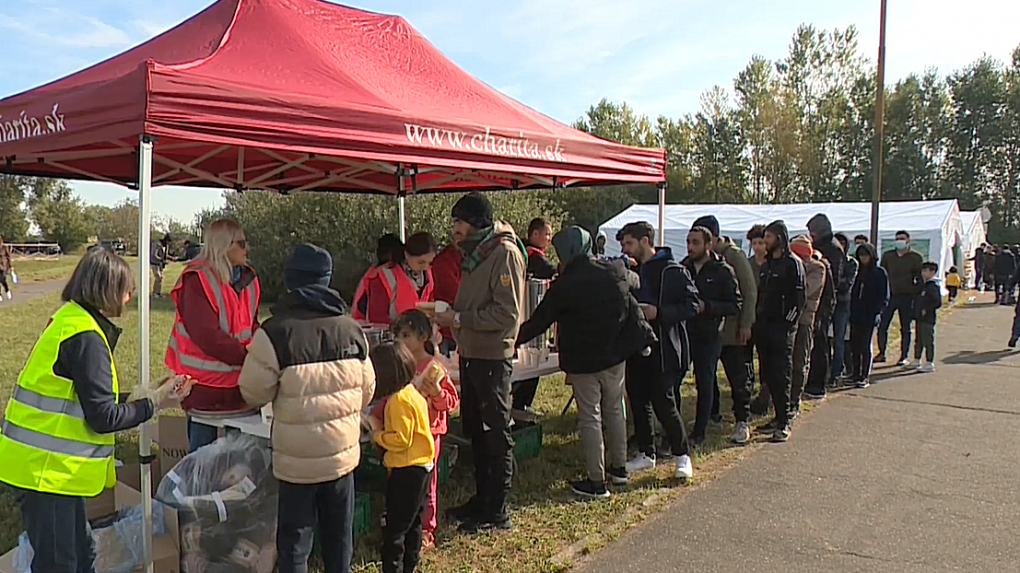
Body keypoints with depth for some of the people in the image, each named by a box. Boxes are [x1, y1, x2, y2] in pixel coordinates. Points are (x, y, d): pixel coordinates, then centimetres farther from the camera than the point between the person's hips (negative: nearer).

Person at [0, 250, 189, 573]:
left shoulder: (70, 319, 10)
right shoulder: (86, 337, -20)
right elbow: (103, 417, -19)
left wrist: (143, 395, 12)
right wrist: (154, 404, -7)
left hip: (49, 465, 9)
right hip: (47, 470, -9)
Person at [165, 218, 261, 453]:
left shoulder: (247, 279, 9)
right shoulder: (197, 280, -15)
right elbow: (205, 335, -22)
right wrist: (246, 355, -21)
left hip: (238, 379, 7)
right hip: (205, 383, -7)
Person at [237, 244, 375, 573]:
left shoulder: (275, 333, -16)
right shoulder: (351, 329, -2)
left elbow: (253, 394, -8)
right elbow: (367, 389, 7)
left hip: (297, 459, -4)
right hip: (343, 451, 4)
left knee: (294, 541, 10)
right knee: (340, 536, 18)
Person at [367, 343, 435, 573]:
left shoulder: (400, 400, -22)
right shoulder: (411, 393, 9)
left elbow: (401, 439, -24)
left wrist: (377, 434, -10)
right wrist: (380, 425, 4)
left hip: (407, 471, -10)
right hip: (419, 467, 10)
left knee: (395, 526, -1)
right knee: (412, 522, 19)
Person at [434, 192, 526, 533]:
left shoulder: (505, 253, -15)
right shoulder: (475, 253, 15)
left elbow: (507, 313, -22)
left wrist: (460, 318, -19)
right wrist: (449, 314, 4)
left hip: (492, 357, -10)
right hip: (470, 354, 10)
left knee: (496, 434, 0)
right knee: (475, 430, 18)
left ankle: (497, 512, 10)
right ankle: (482, 498, 31)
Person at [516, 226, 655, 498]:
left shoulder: (563, 287, -15)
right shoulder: (617, 276, 0)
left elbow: (539, 322, -8)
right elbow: (633, 311, 11)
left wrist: (514, 340, 3)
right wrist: (645, 336, 23)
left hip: (583, 361, -5)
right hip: (615, 356, 5)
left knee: (589, 418, 1)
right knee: (614, 410, 19)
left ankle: (597, 481, 5)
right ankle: (619, 467, 30)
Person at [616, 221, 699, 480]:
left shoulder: (673, 271, -9)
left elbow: (693, 305, -14)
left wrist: (658, 312, -22)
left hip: (663, 349, -7)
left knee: (663, 404, -6)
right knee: (638, 402, 11)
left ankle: (683, 455, 11)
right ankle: (645, 454, 25)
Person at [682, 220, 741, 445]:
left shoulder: (723, 271, -6)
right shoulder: (683, 267, 7)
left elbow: (736, 306, -10)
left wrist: (706, 307, -20)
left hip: (708, 335, -4)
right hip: (683, 332, 4)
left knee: (705, 383, 1)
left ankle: (699, 432, 10)